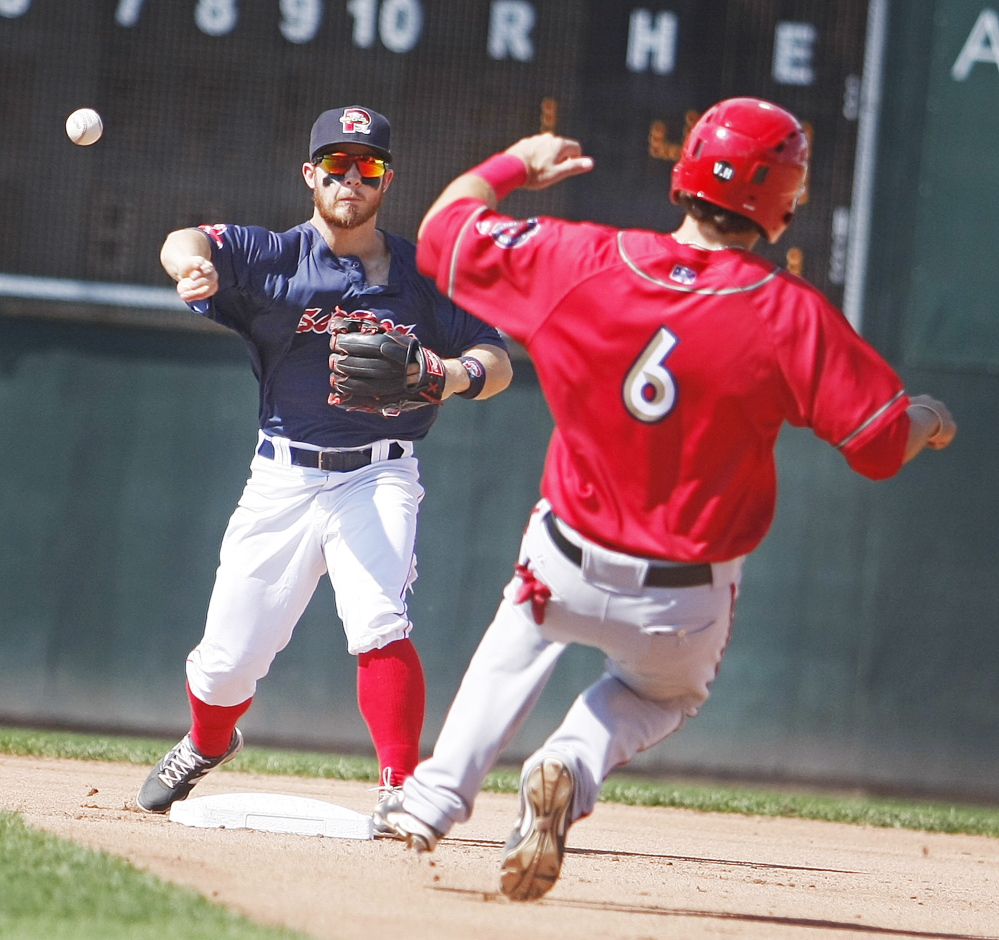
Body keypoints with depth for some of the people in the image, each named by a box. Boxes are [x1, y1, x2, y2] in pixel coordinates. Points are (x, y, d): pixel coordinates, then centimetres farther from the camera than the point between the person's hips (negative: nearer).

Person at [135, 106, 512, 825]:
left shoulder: (421, 274, 2)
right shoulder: (273, 258, 0)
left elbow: (497, 360, 1)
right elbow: (189, 244, -18)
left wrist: (457, 375, -23)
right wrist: (191, 262, -43)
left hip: (377, 477, -1)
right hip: (284, 479, 1)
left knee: (376, 623, -26)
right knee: (228, 657, 5)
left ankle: (403, 789, -21)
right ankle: (208, 744, 39)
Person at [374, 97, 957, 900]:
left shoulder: (574, 260, -13)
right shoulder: (789, 314, -20)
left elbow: (443, 233, 2)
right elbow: (881, 443, -15)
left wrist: (512, 165, 20)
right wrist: (929, 420, 9)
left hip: (564, 568, 2)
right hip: (685, 608, -2)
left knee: (518, 644, 36)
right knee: (668, 691, 32)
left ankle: (433, 800, 24)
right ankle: (573, 771, 1)